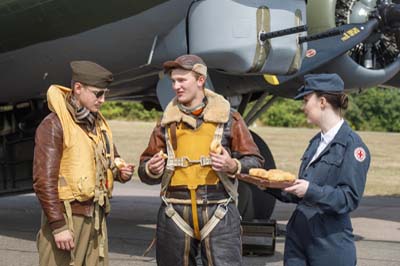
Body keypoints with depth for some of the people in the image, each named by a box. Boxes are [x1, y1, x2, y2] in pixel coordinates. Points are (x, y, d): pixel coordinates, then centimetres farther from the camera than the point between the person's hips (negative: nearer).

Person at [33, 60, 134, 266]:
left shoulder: (98, 124, 15)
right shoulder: (53, 125, -9)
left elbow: (111, 160, 29)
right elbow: (44, 181, -14)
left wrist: (121, 172, 5)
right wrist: (58, 225, -19)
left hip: (96, 218, 7)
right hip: (66, 218, -7)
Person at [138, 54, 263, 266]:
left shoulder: (228, 117, 5)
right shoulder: (167, 121, 13)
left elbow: (255, 161, 5)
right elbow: (145, 167, 17)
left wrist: (234, 166, -14)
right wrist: (151, 170, -6)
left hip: (218, 211, -3)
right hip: (175, 212, 3)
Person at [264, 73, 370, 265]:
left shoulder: (352, 145, -10)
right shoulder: (316, 142, 15)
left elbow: (350, 198, -16)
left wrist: (310, 190, -26)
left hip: (330, 243, -7)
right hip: (298, 236, 7)